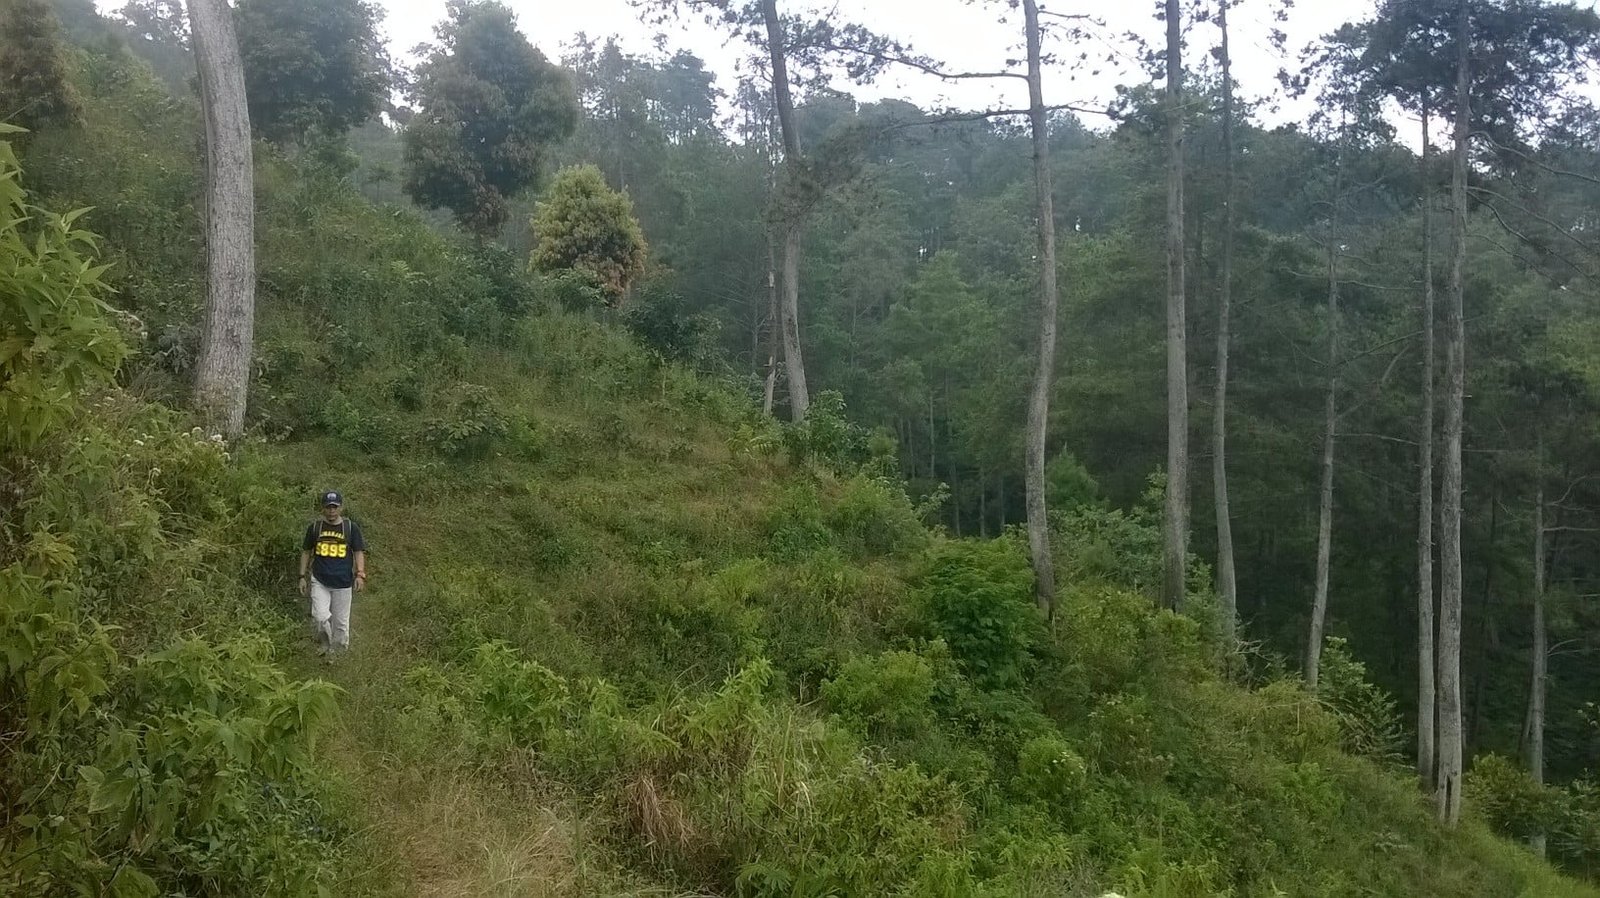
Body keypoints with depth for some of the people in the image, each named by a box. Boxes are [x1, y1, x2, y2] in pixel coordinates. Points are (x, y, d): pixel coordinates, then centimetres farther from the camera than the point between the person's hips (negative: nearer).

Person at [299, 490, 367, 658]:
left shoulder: (351, 528, 2)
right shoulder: (315, 527, 4)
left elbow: (359, 553, 4)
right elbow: (306, 552, 13)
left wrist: (360, 575, -9)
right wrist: (302, 577, 8)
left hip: (343, 582, 0)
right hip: (319, 581, 0)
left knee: (340, 622, 4)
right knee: (320, 617, -17)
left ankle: (336, 652, 22)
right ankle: (324, 642, 10)